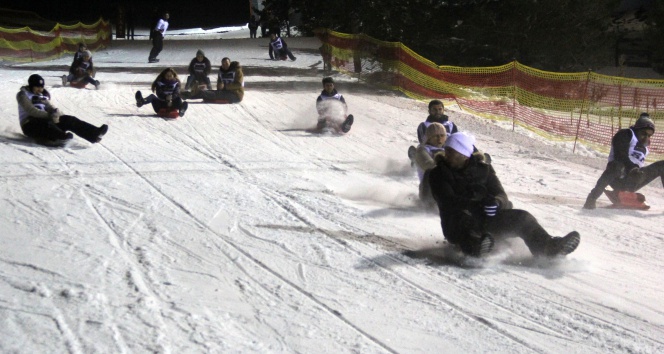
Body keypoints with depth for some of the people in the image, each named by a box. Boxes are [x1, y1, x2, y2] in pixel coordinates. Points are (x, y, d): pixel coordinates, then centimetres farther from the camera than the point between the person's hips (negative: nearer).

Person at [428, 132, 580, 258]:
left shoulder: (482, 169, 13)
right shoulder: (438, 174, 5)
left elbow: (502, 197, 4)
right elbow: (448, 202, -13)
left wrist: (495, 203, -23)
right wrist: (478, 205, -28)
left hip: (487, 220, 4)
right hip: (458, 224, -4)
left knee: (521, 217, -18)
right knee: (464, 218, -39)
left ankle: (549, 247, -34)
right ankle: (472, 244, -71)